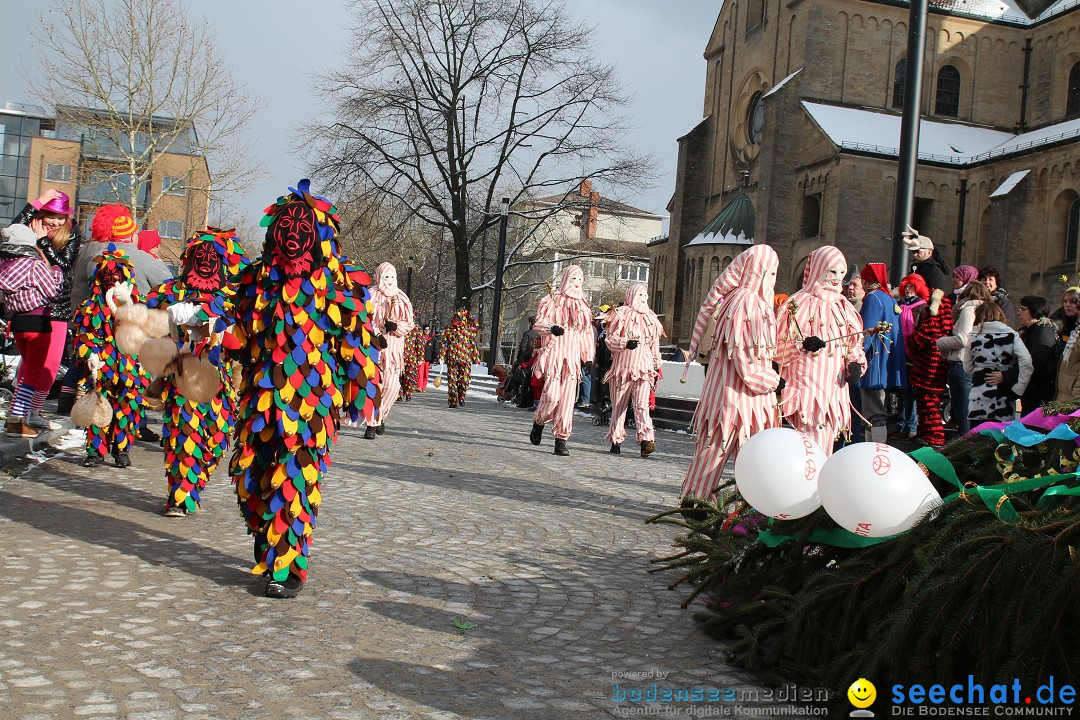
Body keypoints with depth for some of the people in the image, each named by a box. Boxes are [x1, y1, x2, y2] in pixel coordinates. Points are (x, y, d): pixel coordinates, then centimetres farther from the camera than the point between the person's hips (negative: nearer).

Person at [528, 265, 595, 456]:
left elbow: (587, 333, 22)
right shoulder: (552, 300, 4)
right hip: (554, 352, -4)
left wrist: (588, 357, 15)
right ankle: (539, 423, 15)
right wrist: (551, 327, -24)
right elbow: (538, 323, -2)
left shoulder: (582, 304, 19)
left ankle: (561, 440, -2)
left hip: (573, 355, 4)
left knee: (567, 398, -4)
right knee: (552, 394, -14)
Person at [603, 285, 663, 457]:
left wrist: (656, 368, 20)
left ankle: (646, 441, -26)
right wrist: (626, 343, -18)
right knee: (619, 404, 4)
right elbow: (609, 338, -2)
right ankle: (615, 441, 15)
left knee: (642, 404, -14)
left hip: (643, 368, 2)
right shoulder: (621, 315, 4)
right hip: (622, 365, -2)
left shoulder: (651, 318, 18)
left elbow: (655, 345, 22)